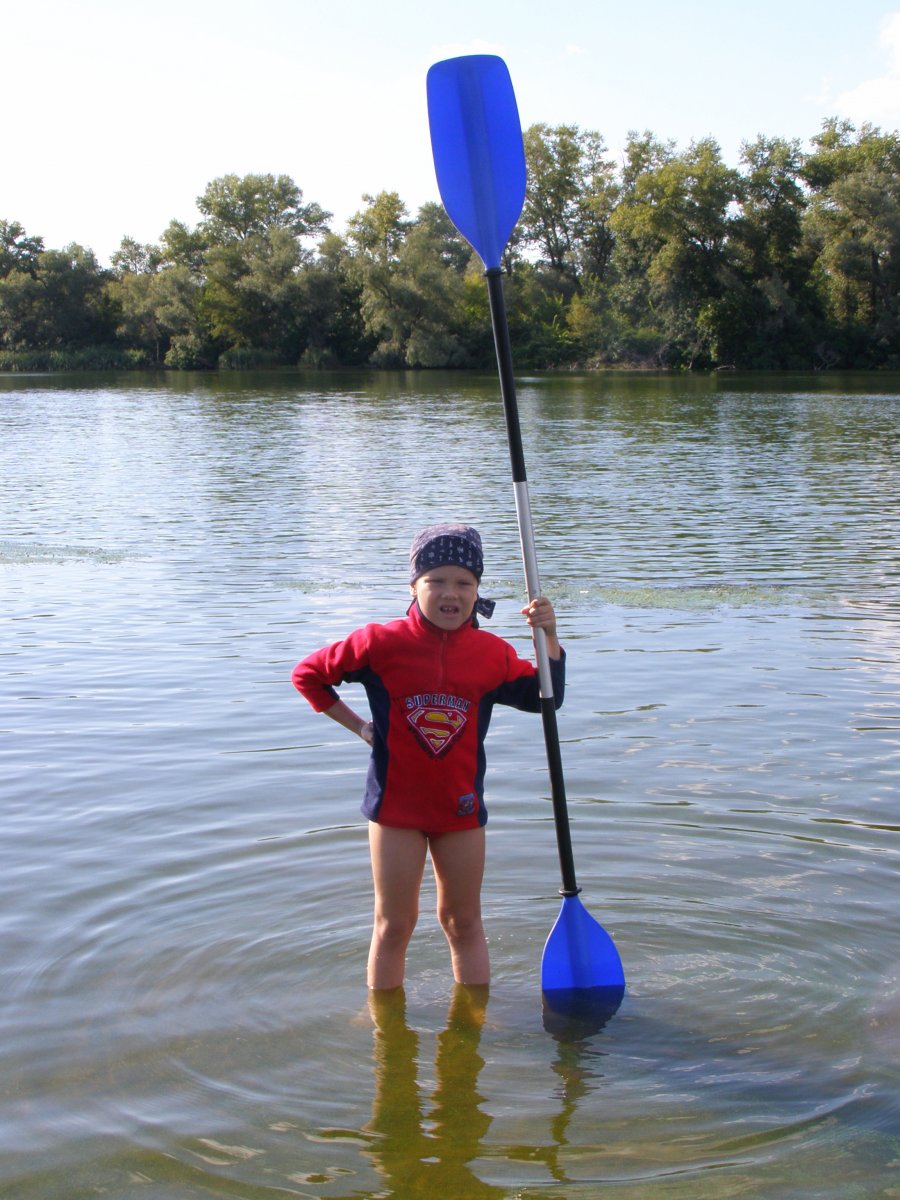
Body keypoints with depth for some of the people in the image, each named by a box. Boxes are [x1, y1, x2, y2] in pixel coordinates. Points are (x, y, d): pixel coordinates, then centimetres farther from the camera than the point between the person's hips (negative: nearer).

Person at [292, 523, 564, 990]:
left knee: (463, 922, 15)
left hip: (462, 806, 2)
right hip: (396, 805, -2)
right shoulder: (382, 643, -11)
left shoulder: (492, 653, -3)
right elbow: (307, 674, -1)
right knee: (394, 925, 8)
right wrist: (360, 726, -2)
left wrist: (549, 636, -9)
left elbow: (544, 697, 5)